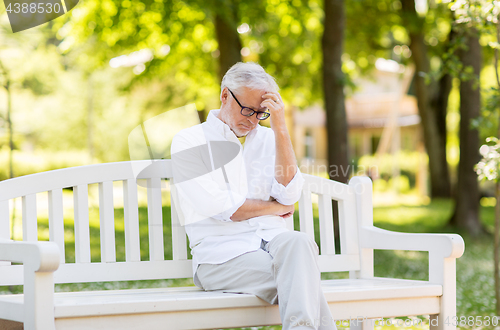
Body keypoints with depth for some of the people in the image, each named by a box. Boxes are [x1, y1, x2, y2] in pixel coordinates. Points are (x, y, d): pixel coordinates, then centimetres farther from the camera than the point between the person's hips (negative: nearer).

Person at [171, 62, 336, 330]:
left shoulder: (267, 139, 19)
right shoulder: (189, 143, 5)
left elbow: (289, 195, 1)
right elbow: (221, 209, -6)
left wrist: (279, 127, -2)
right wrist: (276, 207, 7)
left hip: (273, 241, 3)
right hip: (222, 254, -3)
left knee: (297, 243, -37)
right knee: (301, 278, -34)